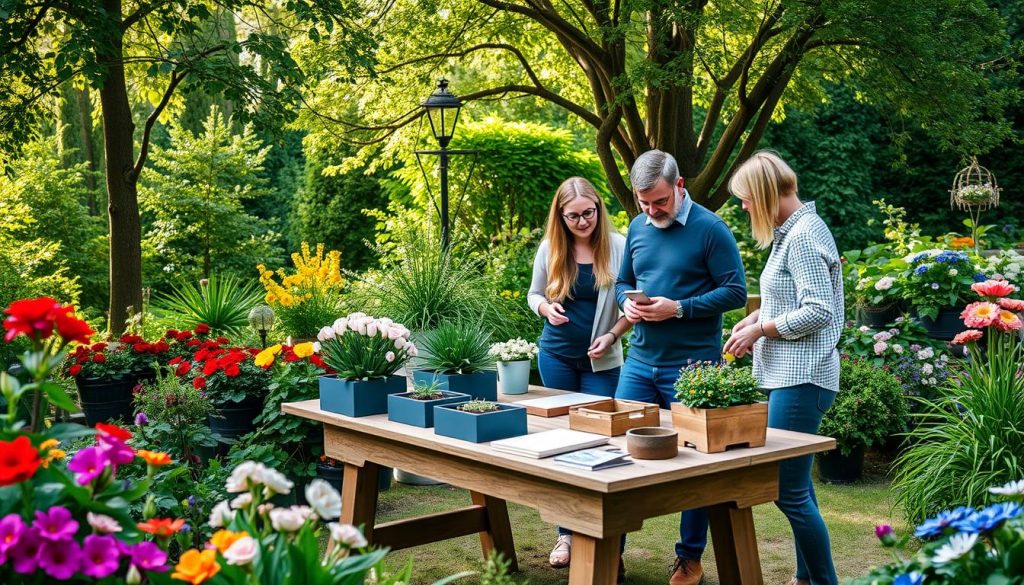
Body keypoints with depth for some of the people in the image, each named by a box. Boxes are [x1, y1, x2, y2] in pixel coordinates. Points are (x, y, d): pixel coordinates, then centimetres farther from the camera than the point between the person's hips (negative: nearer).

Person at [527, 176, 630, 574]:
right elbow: (534, 293, 9)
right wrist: (546, 308, -13)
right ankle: (567, 532, 19)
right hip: (556, 355, 3)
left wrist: (612, 336, -18)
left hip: (601, 360, -2)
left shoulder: (618, 246, -9)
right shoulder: (549, 247, -1)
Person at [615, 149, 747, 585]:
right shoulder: (637, 228, 8)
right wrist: (626, 302, -5)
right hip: (640, 363, 5)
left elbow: (735, 292, -11)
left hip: (692, 367, -5)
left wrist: (678, 309, -20)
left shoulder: (710, 229, -9)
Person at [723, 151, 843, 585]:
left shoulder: (803, 235, -15)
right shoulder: (791, 232, 15)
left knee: (788, 489, -7)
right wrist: (757, 316, 10)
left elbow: (819, 311, -20)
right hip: (788, 375, 10)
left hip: (800, 378, -10)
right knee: (796, 484, 15)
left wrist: (759, 330, -13)